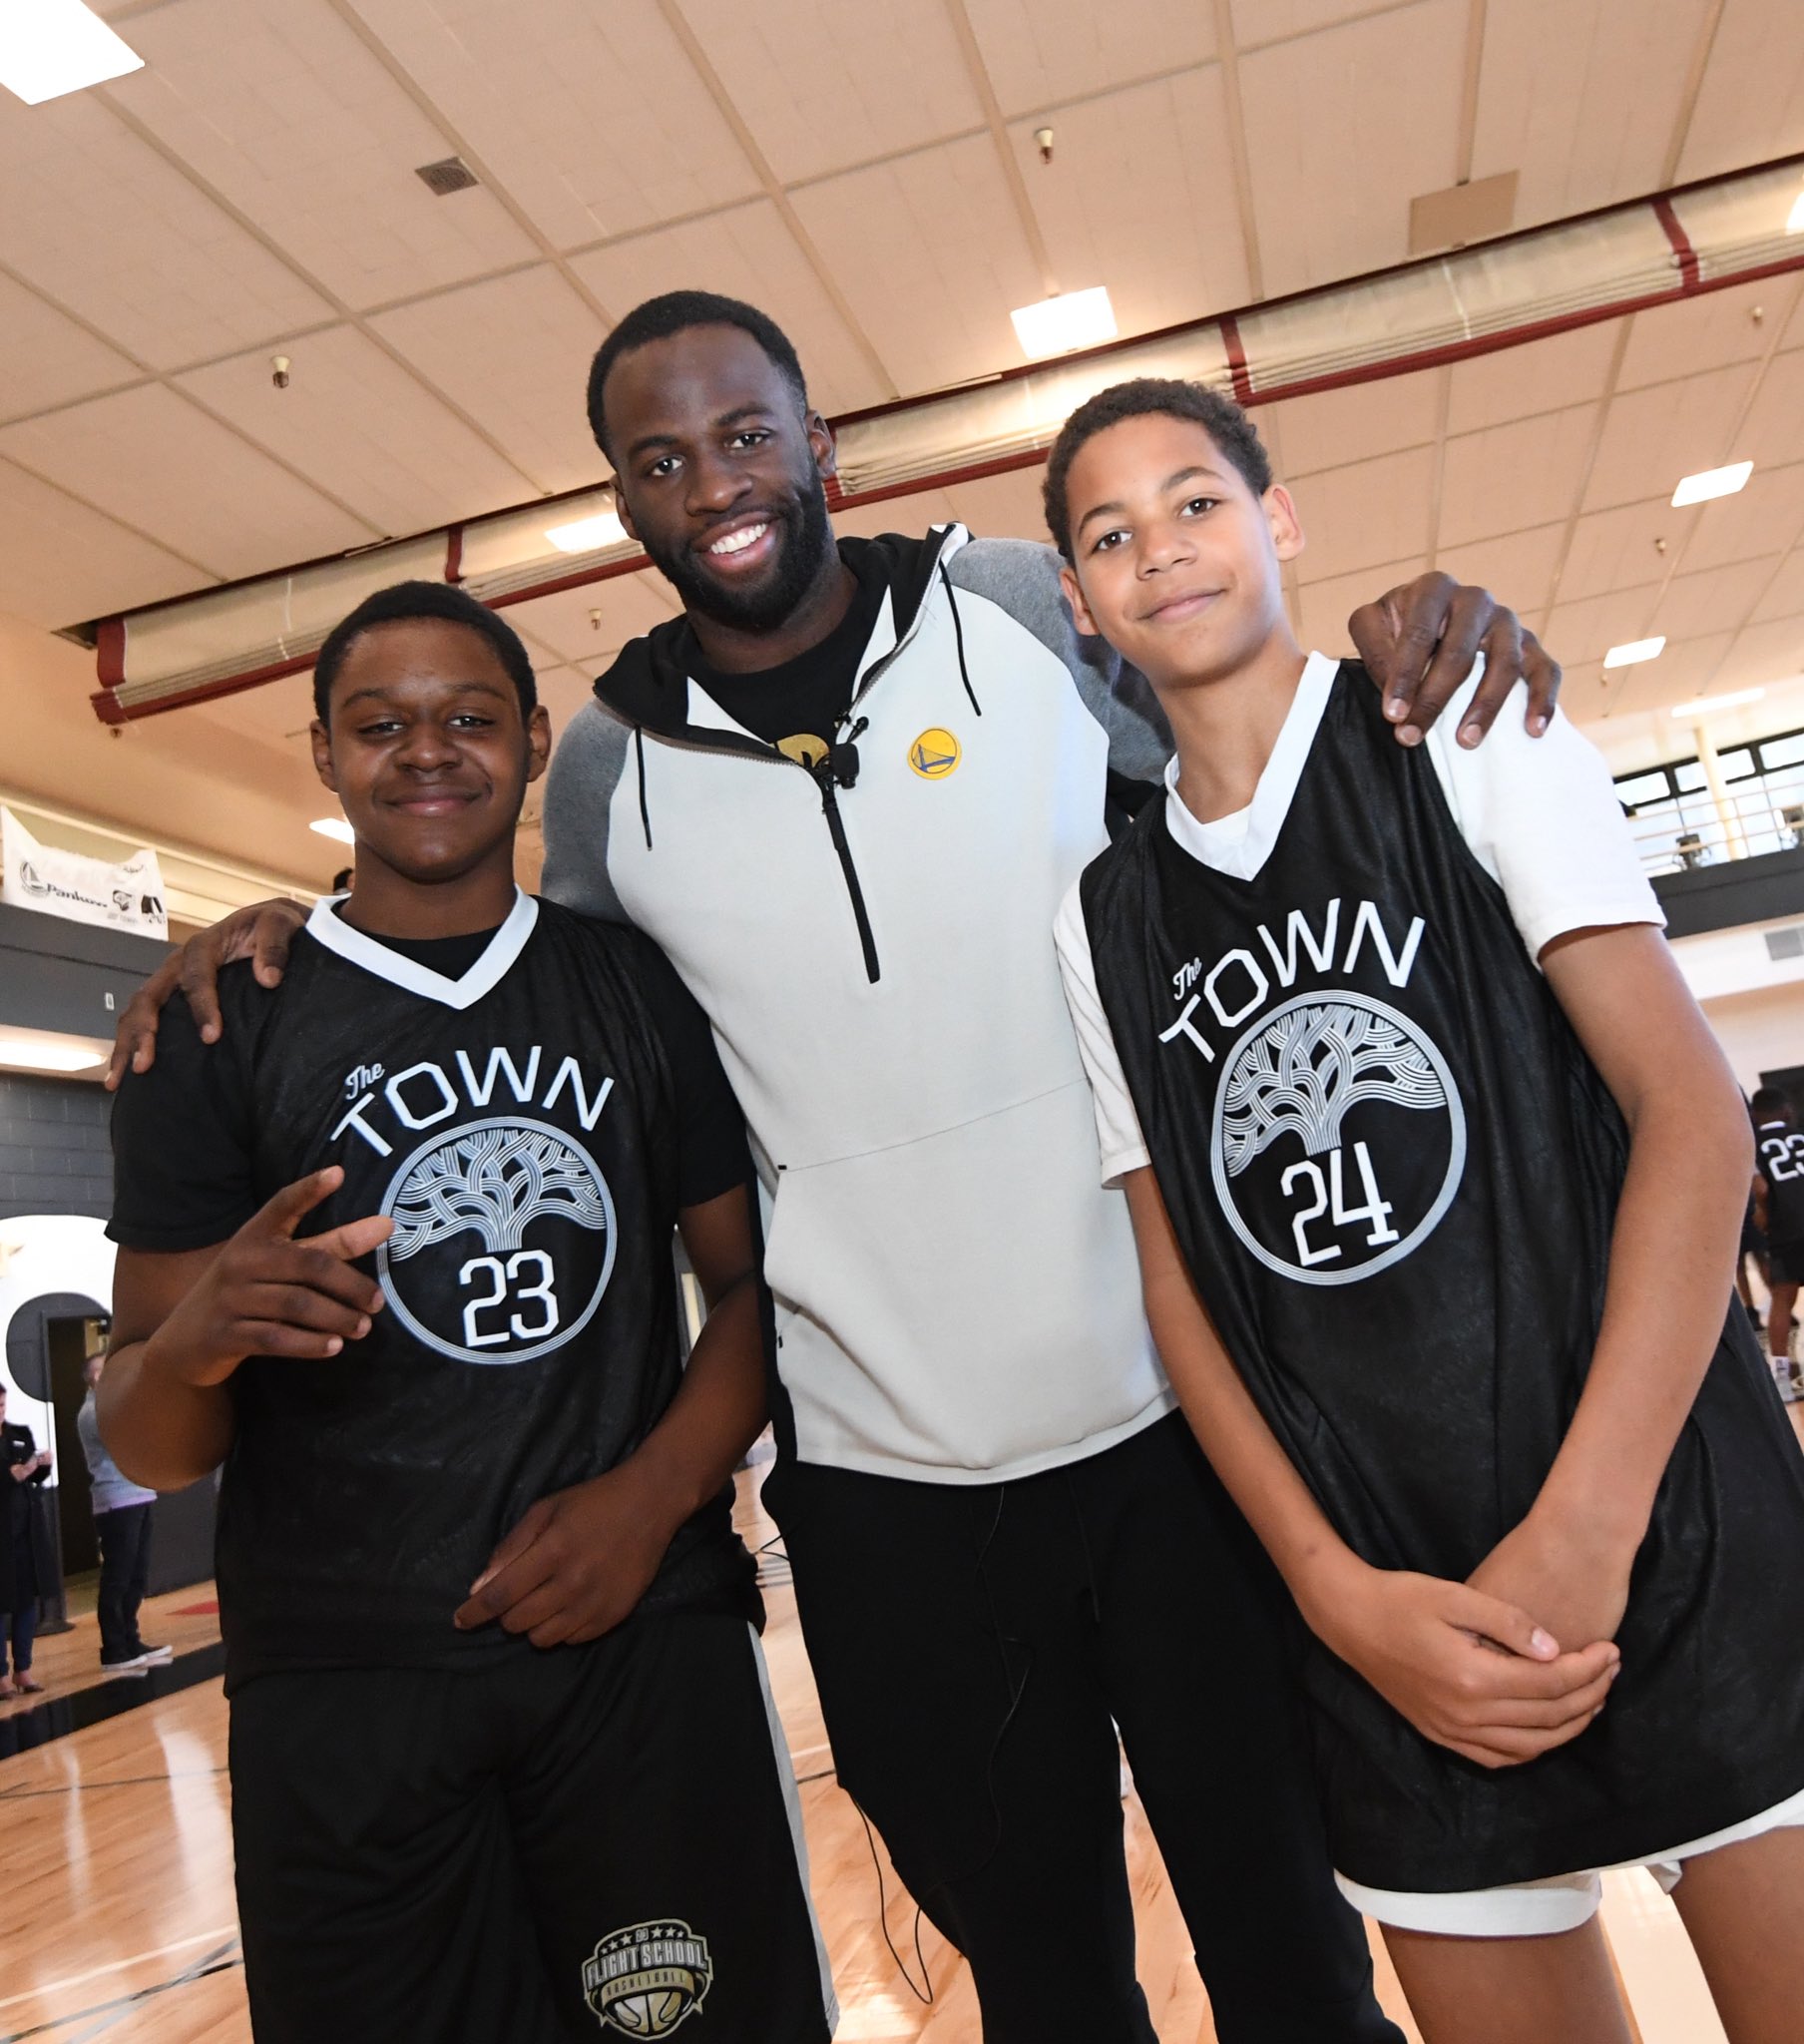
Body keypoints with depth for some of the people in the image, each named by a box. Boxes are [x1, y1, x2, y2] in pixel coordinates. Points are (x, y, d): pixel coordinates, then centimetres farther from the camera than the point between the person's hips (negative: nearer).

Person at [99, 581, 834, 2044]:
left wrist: (654, 1494, -9)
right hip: (339, 1686, 0)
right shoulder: (225, 1027, 1)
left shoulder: (641, 989, 5)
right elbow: (149, 1445, 1)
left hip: (653, 1642, 1)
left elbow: (755, 1280, 6)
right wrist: (194, 1343, -22)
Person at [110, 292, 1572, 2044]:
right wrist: (291, 929, 3)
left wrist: (1400, 665, -14)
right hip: (890, 1486, 1)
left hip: (1180, 1414, 0)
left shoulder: (1028, 606, -2)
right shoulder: (608, 765, 2)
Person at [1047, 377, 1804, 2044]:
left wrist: (1586, 1530, -17)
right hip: (1398, 1626, 3)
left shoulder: (1463, 736, -2)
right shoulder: (1105, 915, 6)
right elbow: (1178, 1275, 5)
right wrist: (1338, 1590, -6)